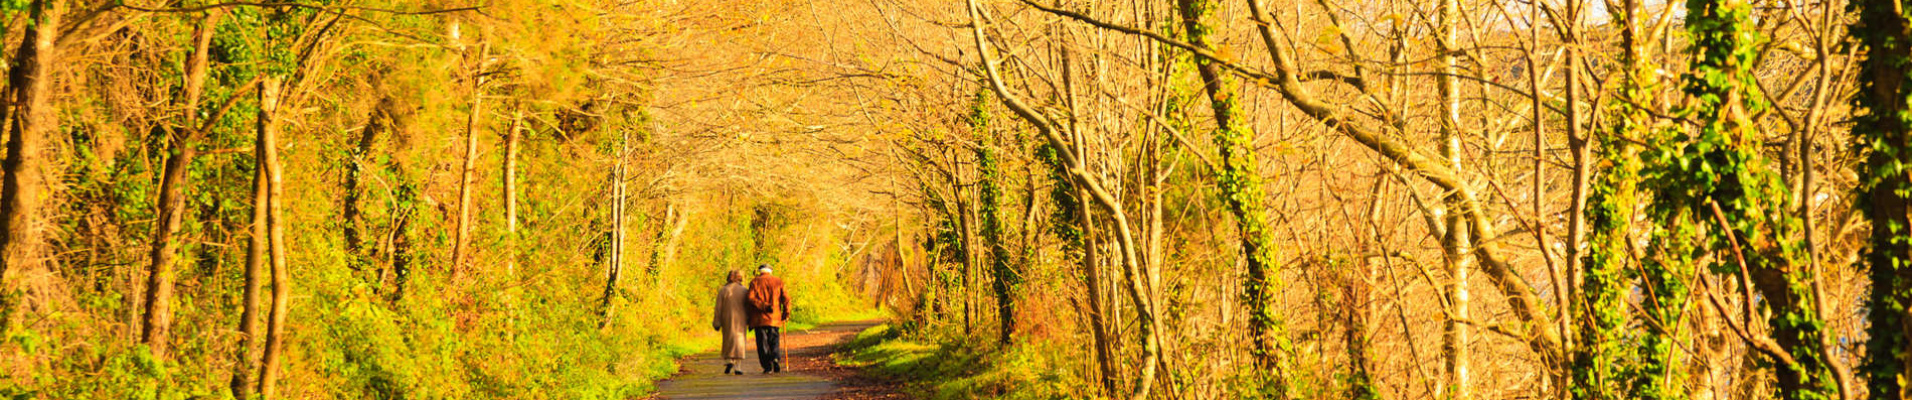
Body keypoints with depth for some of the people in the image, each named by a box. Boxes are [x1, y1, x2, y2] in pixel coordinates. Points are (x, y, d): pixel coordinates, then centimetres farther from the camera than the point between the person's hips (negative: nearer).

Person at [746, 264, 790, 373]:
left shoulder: (755, 282, 3)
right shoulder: (778, 282, 8)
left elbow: (751, 298, -13)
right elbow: (786, 298, 0)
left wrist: (763, 306, -16)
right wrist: (786, 314, 6)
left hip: (759, 319, -1)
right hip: (774, 319, 1)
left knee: (762, 343, 2)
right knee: (775, 341, 10)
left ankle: (767, 366, -5)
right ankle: (776, 358, -16)